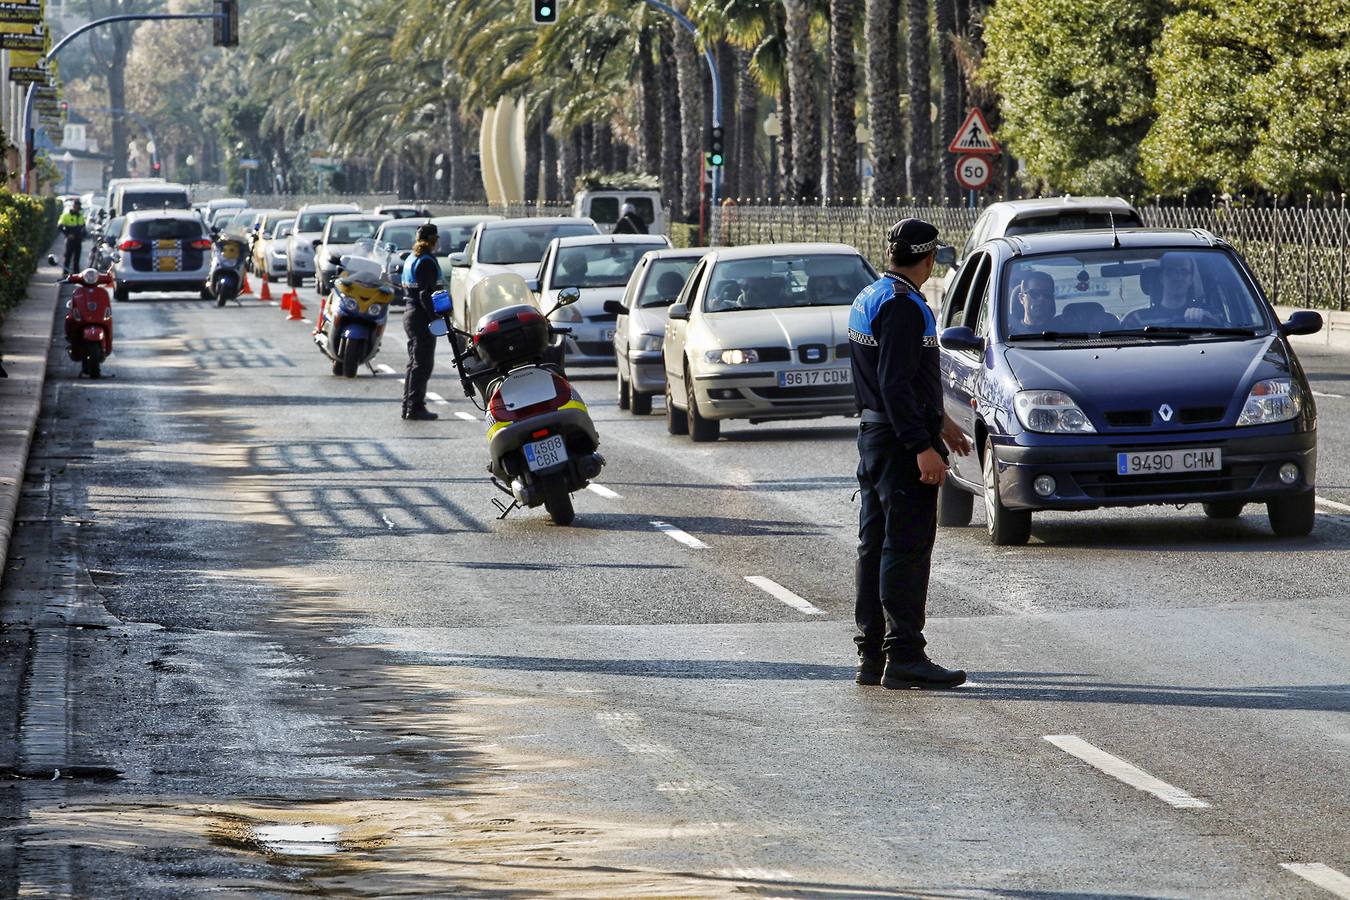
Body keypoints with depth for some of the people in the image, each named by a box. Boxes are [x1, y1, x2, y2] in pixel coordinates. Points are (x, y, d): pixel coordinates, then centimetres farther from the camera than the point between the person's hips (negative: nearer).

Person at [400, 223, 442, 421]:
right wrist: (436, 317, -21)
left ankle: (408, 406, 18)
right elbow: (426, 294, -22)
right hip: (422, 316, -10)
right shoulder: (427, 261, -15)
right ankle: (415, 408, -6)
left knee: (414, 362, 16)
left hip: (410, 313, 10)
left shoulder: (411, 259, 14)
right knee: (422, 363, -6)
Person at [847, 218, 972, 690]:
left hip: (873, 437, 10)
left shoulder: (868, 298, 15)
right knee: (907, 549, -9)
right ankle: (904, 656, -10)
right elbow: (896, 385, -23)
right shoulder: (902, 306, -17)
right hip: (901, 440, -10)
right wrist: (923, 447, -24)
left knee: (876, 546, 12)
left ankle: (871, 654, 16)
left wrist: (939, 421, 30)